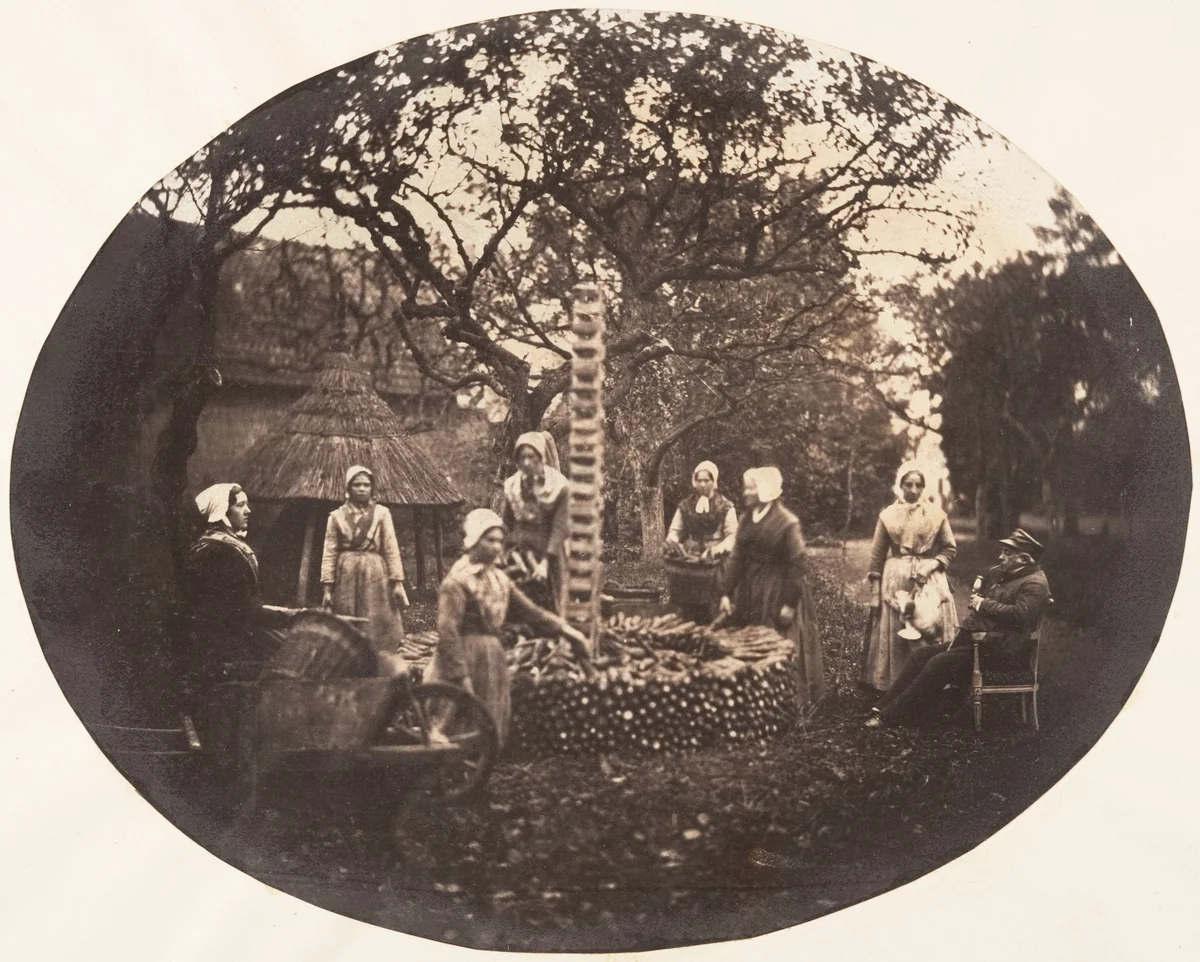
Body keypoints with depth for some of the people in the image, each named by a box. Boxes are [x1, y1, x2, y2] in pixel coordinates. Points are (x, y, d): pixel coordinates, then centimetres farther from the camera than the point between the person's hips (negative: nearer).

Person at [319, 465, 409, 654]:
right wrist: (327, 586, -3)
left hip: (375, 576, 0)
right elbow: (329, 553, 3)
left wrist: (397, 582, -4)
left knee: (378, 627, -2)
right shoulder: (337, 516, 5)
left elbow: (391, 549, 3)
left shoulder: (382, 513, 5)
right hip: (347, 576, 0)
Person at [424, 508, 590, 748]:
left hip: (493, 663, 8)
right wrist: (461, 677, -23)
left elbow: (529, 610, 14)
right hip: (465, 659, -8)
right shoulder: (458, 580, -13)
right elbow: (448, 632, -19)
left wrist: (565, 629, 6)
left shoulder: (498, 578, 11)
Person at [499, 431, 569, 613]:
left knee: (550, 609, -1)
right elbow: (506, 526, 1)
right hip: (520, 555, 2)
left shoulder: (558, 487, -7)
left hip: (550, 558, -2)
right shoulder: (511, 487, 2)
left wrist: (545, 562, -19)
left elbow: (560, 528, -11)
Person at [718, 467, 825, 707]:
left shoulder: (787, 522, -12)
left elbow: (795, 565, -13)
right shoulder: (745, 520, 6)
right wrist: (727, 593, 2)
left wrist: (790, 603, -16)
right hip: (748, 593, 6)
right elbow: (736, 559, 7)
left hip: (777, 593, -6)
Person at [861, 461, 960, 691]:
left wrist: (932, 565, -11)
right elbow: (877, 557, 4)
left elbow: (949, 549, 7)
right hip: (895, 582, 0)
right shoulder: (888, 515, 4)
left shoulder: (936, 514, 3)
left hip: (930, 582, 0)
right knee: (894, 640, 1)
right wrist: (875, 593, 0)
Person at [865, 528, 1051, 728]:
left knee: (939, 663, -23)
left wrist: (984, 604, -16)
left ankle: (891, 716, -20)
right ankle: (883, 708, -4)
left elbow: (1020, 614, -26)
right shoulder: (999, 573, 17)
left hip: (1000, 650, -10)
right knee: (921, 655, -2)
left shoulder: (1034, 584, -11)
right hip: (973, 640, 10)